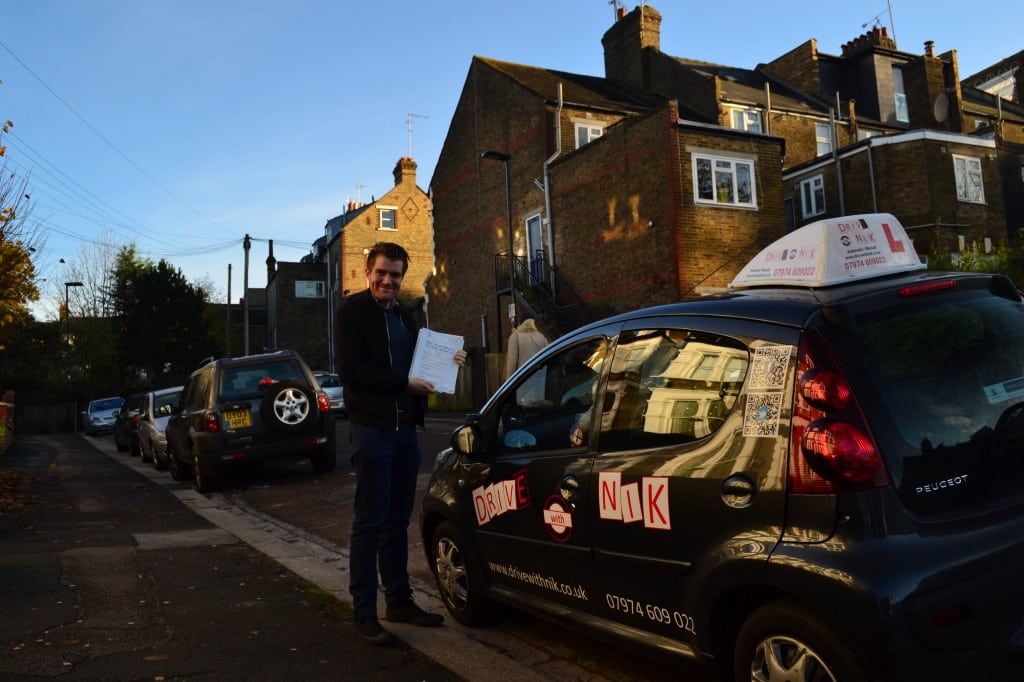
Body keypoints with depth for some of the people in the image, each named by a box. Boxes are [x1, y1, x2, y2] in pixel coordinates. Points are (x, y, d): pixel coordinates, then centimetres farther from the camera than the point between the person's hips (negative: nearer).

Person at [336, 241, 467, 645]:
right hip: (372, 429, -7)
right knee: (370, 523, -2)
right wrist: (404, 383, -19)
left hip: (405, 429, 7)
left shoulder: (405, 317, 17)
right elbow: (350, 369, -16)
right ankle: (364, 614, 7)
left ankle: (399, 600, 24)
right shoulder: (352, 311, -5)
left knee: (398, 521, 13)